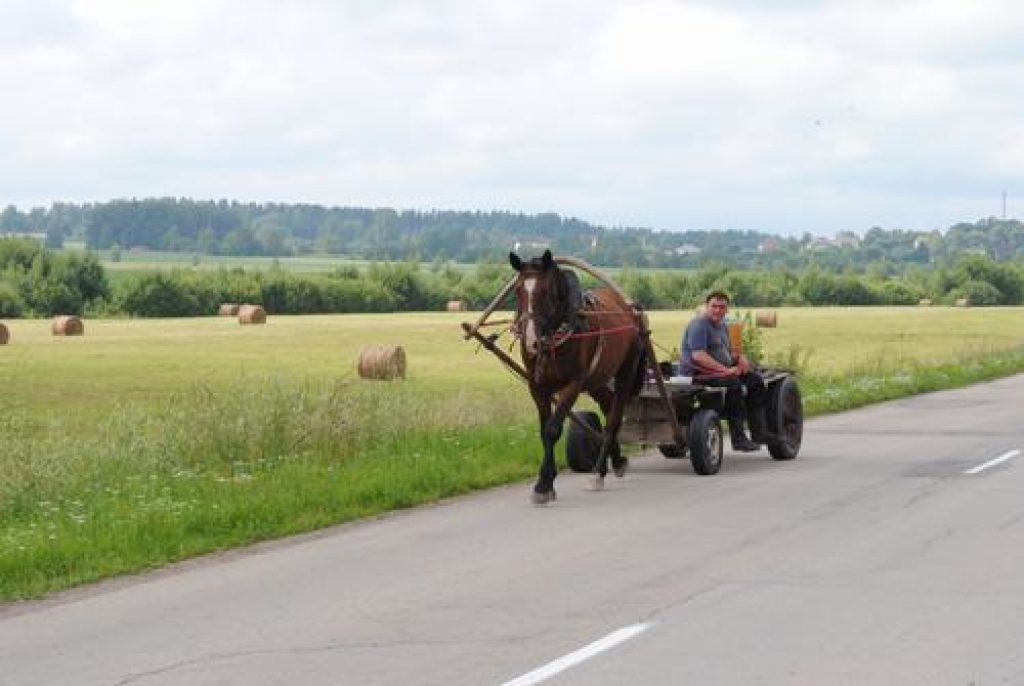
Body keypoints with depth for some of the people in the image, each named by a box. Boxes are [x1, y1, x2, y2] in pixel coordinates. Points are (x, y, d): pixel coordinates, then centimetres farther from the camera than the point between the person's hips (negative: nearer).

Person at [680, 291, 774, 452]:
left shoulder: (722, 326, 19)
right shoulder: (699, 325, -12)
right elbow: (698, 356, -24)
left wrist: (739, 358, 5)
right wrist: (725, 370, -26)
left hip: (720, 370, 10)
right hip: (696, 373, -10)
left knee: (755, 380, -2)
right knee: (733, 383, -33)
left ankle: (759, 431, -4)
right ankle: (738, 439, -32)